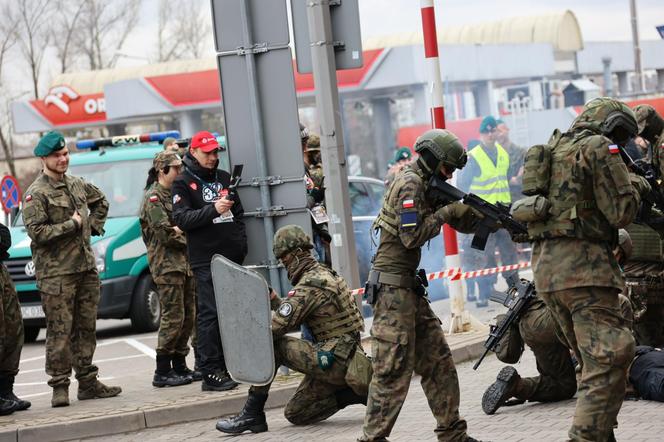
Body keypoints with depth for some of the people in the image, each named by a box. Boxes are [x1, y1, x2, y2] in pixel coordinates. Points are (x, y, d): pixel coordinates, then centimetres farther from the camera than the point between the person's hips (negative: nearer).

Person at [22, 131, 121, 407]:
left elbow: (101, 201, 32)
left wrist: (94, 225, 16)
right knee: (60, 331, -7)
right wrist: (72, 224, -13)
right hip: (55, 273, -7)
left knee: (86, 328, 10)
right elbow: (36, 232, -17)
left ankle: (88, 382, 17)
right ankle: (60, 386, -2)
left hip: (86, 267, 7)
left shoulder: (77, 185, 13)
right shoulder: (36, 194, -8)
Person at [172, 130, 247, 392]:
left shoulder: (224, 178, 18)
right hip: (206, 259, -6)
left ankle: (227, 366, 14)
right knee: (210, 314, -10)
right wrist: (213, 210, -23)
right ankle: (210, 373, -11)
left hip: (232, 255, 6)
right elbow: (181, 219, -12)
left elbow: (238, 213, 24)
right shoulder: (183, 183, -1)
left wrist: (241, 242, 12)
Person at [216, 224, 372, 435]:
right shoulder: (322, 273, 15)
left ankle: (252, 415, -7)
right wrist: (274, 299, 7)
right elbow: (294, 318, 21)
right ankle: (358, 392, 9)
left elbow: (277, 326, -21)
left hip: (334, 361, -10)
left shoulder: (311, 284, -17)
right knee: (295, 414, 16)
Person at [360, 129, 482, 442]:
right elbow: (412, 236, -21)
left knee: (438, 363, 12)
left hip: (410, 287, 10)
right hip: (393, 286, -10)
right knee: (394, 370, -10)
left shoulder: (429, 186, 16)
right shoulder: (410, 184, -13)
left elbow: (463, 222, 19)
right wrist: (444, 213, -12)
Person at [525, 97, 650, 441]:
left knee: (593, 361, 17)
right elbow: (621, 213, -9)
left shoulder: (554, 150, 21)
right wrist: (634, 185, 10)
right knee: (609, 360, -12)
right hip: (583, 266, -9)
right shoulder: (599, 148, -4)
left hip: (545, 267, 9)